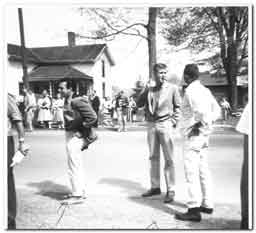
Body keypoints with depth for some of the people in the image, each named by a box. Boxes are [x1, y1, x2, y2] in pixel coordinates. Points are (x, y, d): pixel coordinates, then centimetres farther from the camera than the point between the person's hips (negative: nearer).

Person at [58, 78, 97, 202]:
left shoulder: (76, 101, -20)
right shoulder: (67, 101, 9)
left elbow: (92, 117, -23)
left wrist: (81, 128, -16)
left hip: (74, 136, -10)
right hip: (70, 136, 10)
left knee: (74, 166, -2)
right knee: (77, 166, 18)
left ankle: (77, 195, 9)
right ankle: (80, 191, 31)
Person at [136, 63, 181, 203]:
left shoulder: (172, 88, 2)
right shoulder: (149, 88, 9)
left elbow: (178, 107, 5)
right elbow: (139, 104, 1)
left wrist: (173, 122, -5)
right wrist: (146, 89, -9)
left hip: (165, 124, -4)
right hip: (151, 125, 4)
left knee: (168, 159, -4)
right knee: (153, 157, 11)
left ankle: (170, 190, 3)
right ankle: (155, 187, 22)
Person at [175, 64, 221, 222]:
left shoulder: (191, 91, -14)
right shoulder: (204, 90, 14)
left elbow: (203, 110, -29)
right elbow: (217, 110, 17)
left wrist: (201, 125, -16)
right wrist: (206, 123, 9)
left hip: (193, 135, -9)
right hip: (204, 136, 9)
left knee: (191, 173, -6)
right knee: (203, 170, 15)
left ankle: (194, 210, -3)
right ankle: (207, 204, 24)